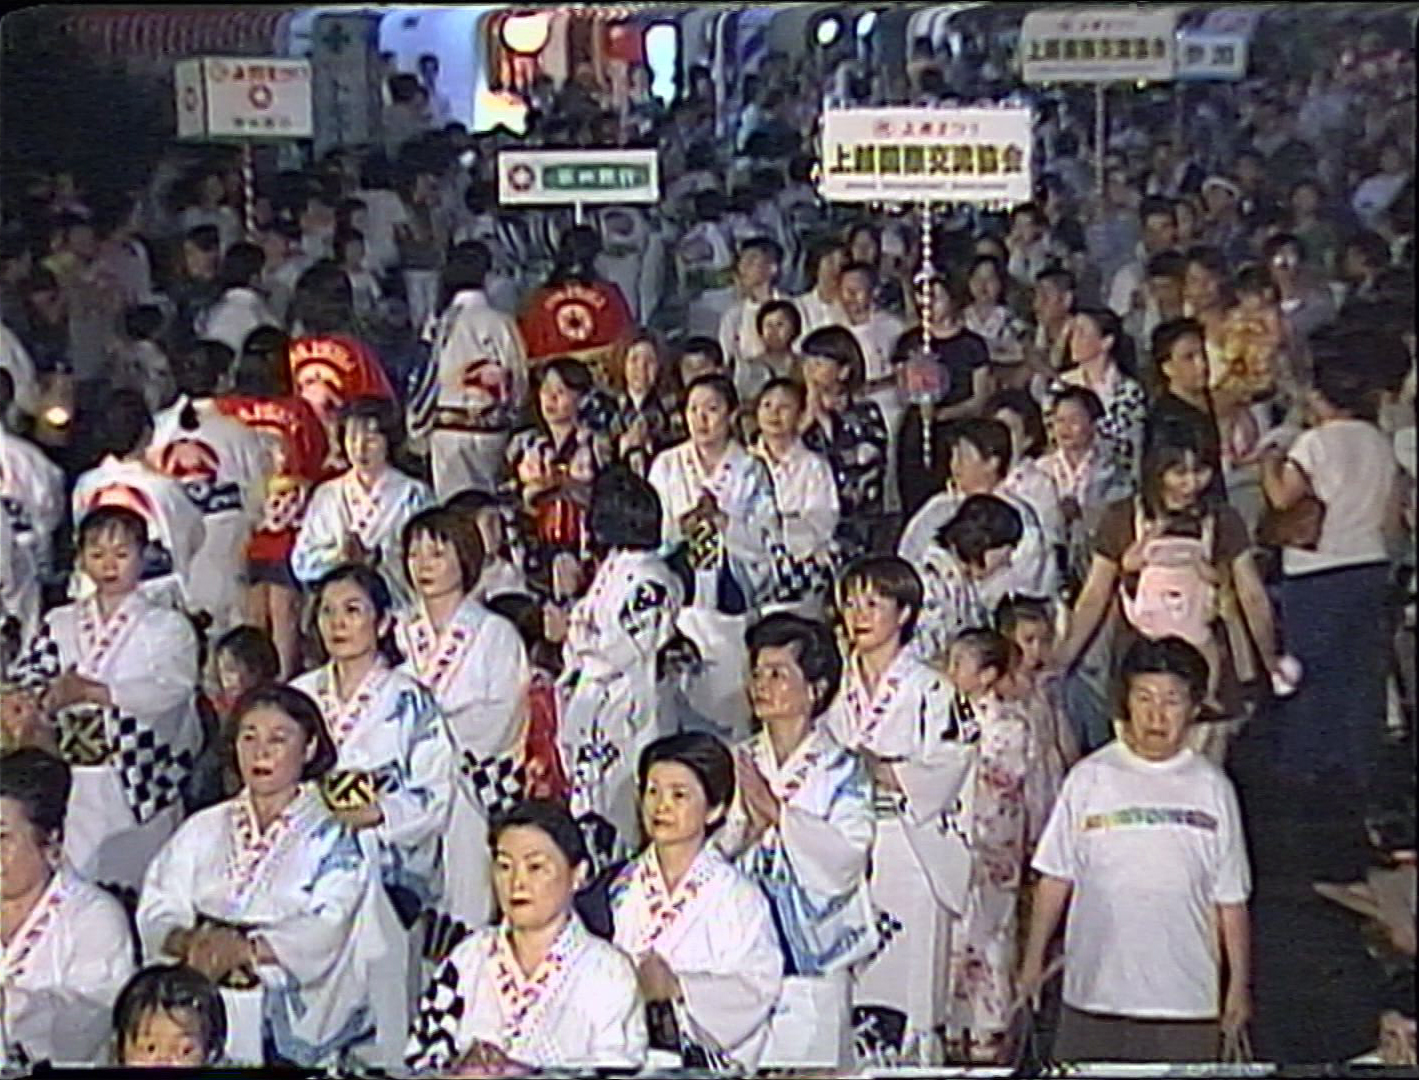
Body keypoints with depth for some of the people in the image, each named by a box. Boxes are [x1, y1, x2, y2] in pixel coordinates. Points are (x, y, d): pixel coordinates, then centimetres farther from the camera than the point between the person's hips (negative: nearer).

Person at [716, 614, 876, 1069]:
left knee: (806, 1064, -2)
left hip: (811, 961, -3)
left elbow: (846, 860, -13)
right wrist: (745, 828, -16)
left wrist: (778, 812, -19)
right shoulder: (736, 764, 8)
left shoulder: (841, 770, -1)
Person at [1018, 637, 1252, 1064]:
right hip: (1094, 994, 0)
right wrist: (1033, 958, 4)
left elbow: (1231, 900, 8)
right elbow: (1055, 878, 6)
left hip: (1187, 998, 1)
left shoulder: (1213, 787, 4)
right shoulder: (1089, 777, 1)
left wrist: (1239, 983, 7)